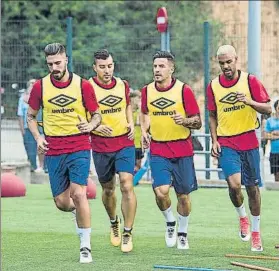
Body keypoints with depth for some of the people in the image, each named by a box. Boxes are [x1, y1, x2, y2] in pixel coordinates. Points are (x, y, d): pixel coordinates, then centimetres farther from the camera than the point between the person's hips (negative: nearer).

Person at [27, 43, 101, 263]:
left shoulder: (83, 85, -3)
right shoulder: (40, 86, 1)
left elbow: (97, 115, 6)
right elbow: (31, 115, 14)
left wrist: (91, 125, -16)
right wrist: (38, 137, -3)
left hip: (79, 148, -2)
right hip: (53, 151, 2)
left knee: (78, 194, -17)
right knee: (62, 203, 4)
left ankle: (86, 247, -8)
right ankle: (77, 210, 43)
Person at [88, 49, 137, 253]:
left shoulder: (123, 85, 3)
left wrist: (131, 123, 5)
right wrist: (97, 127, -24)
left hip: (124, 143, 1)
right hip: (101, 146, -1)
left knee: (127, 185, -13)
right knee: (108, 189, 12)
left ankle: (127, 233, -6)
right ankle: (114, 222, 41)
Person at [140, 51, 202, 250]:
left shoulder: (184, 90, -6)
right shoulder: (147, 91, 4)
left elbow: (198, 122, -4)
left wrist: (185, 121, -24)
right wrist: (144, 131, 5)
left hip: (182, 150, -1)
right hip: (158, 149, 2)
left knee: (183, 195, 4)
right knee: (161, 191, -16)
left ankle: (182, 233, 25)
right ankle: (170, 222, 12)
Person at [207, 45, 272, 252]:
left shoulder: (250, 81, -2)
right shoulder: (213, 86, 4)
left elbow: (267, 109, -3)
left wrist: (249, 101, -20)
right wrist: (214, 141, 3)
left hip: (249, 141, 0)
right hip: (226, 143, 0)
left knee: (252, 187, 5)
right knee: (234, 183, -19)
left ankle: (256, 231, 20)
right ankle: (242, 217, 10)